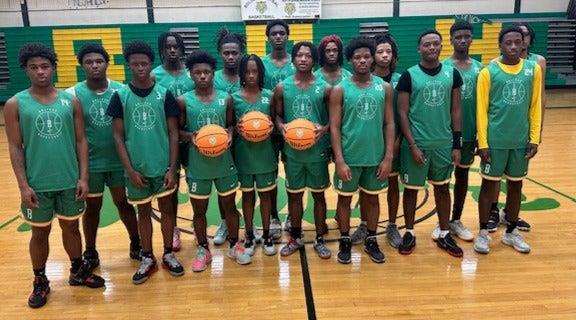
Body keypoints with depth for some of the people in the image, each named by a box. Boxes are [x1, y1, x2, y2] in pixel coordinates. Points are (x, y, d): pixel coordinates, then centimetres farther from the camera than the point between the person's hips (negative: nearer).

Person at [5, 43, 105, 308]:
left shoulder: (70, 101, 0)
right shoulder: (15, 104, -4)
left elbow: (81, 141, 1)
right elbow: (15, 147, -4)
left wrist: (83, 177, -4)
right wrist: (23, 185, -10)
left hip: (70, 181, 1)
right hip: (37, 184, -1)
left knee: (71, 227, 16)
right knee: (40, 233, 12)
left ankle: (78, 271, 36)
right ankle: (40, 282, 31)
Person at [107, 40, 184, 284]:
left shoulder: (164, 94, -4)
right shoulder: (120, 96, -4)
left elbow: (173, 132, -3)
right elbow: (118, 136, -3)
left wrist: (172, 168, -7)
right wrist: (130, 169, -9)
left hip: (163, 166, 0)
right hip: (137, 168, 0)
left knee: (167, 208, 11)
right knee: (143, 212, 13)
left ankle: (168, 254, 29)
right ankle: (148, 259, 28)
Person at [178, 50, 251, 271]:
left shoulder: (226, 98, -2)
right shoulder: (184, 101, -6)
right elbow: (177, 130, 1)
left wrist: (230, 133, -14)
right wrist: (190, 136, -19)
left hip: (224, 163, 1)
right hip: (198, 166, -1)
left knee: (230, 205, 14)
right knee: (199, 210, 12)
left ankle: (235, 246, 33)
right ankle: (203, 250, 31)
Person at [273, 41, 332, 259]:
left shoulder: (324, 88, -3)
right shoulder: (282, 87, 0)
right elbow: (277, 115, 7)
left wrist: (325, 128, -18)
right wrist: (281, 126, -15)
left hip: (318, 151, -1)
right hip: (292, 151, 1)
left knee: (319, 194, 10)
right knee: (294, 194, 12)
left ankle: (320, 239, 26)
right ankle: (295, 238, 29)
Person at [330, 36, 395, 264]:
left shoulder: (384, 88, 1)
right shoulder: (340, 90, -6)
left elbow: (389, 124, 1)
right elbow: (334, 127, -8)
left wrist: (388, 157, -5)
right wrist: (340, 161, -14)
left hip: (376, 157, 2)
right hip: (349, 157, -2)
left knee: (372, 197, 15)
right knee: (345, 198, 10)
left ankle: (371, 241, 32)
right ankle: (345, 241, 28)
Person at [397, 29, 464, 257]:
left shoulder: (452, 74, 2)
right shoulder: (409, 76, -6)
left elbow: (456, 111, 5)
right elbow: (402, 114, -8)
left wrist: (457, 145, 1)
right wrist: (413, 145, -13)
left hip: (444, 144, 3)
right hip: (416, 144, -3)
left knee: (442, 187, 14)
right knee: (411, 189, 8)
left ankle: (444, 235, 28)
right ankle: (409, 233, 25)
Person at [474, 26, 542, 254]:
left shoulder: (534, 69, 3)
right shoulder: (488, 72, -6)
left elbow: (535, 106, 6)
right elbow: (481, 109, -6)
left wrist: (534, 138, 1)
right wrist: (482, 143, -9)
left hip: (521, 141, 3)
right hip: (495, 141, -3)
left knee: (516, 185, 13)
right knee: (489, 184, 6)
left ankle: (511, 232, 28)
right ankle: (483, 232, 19)